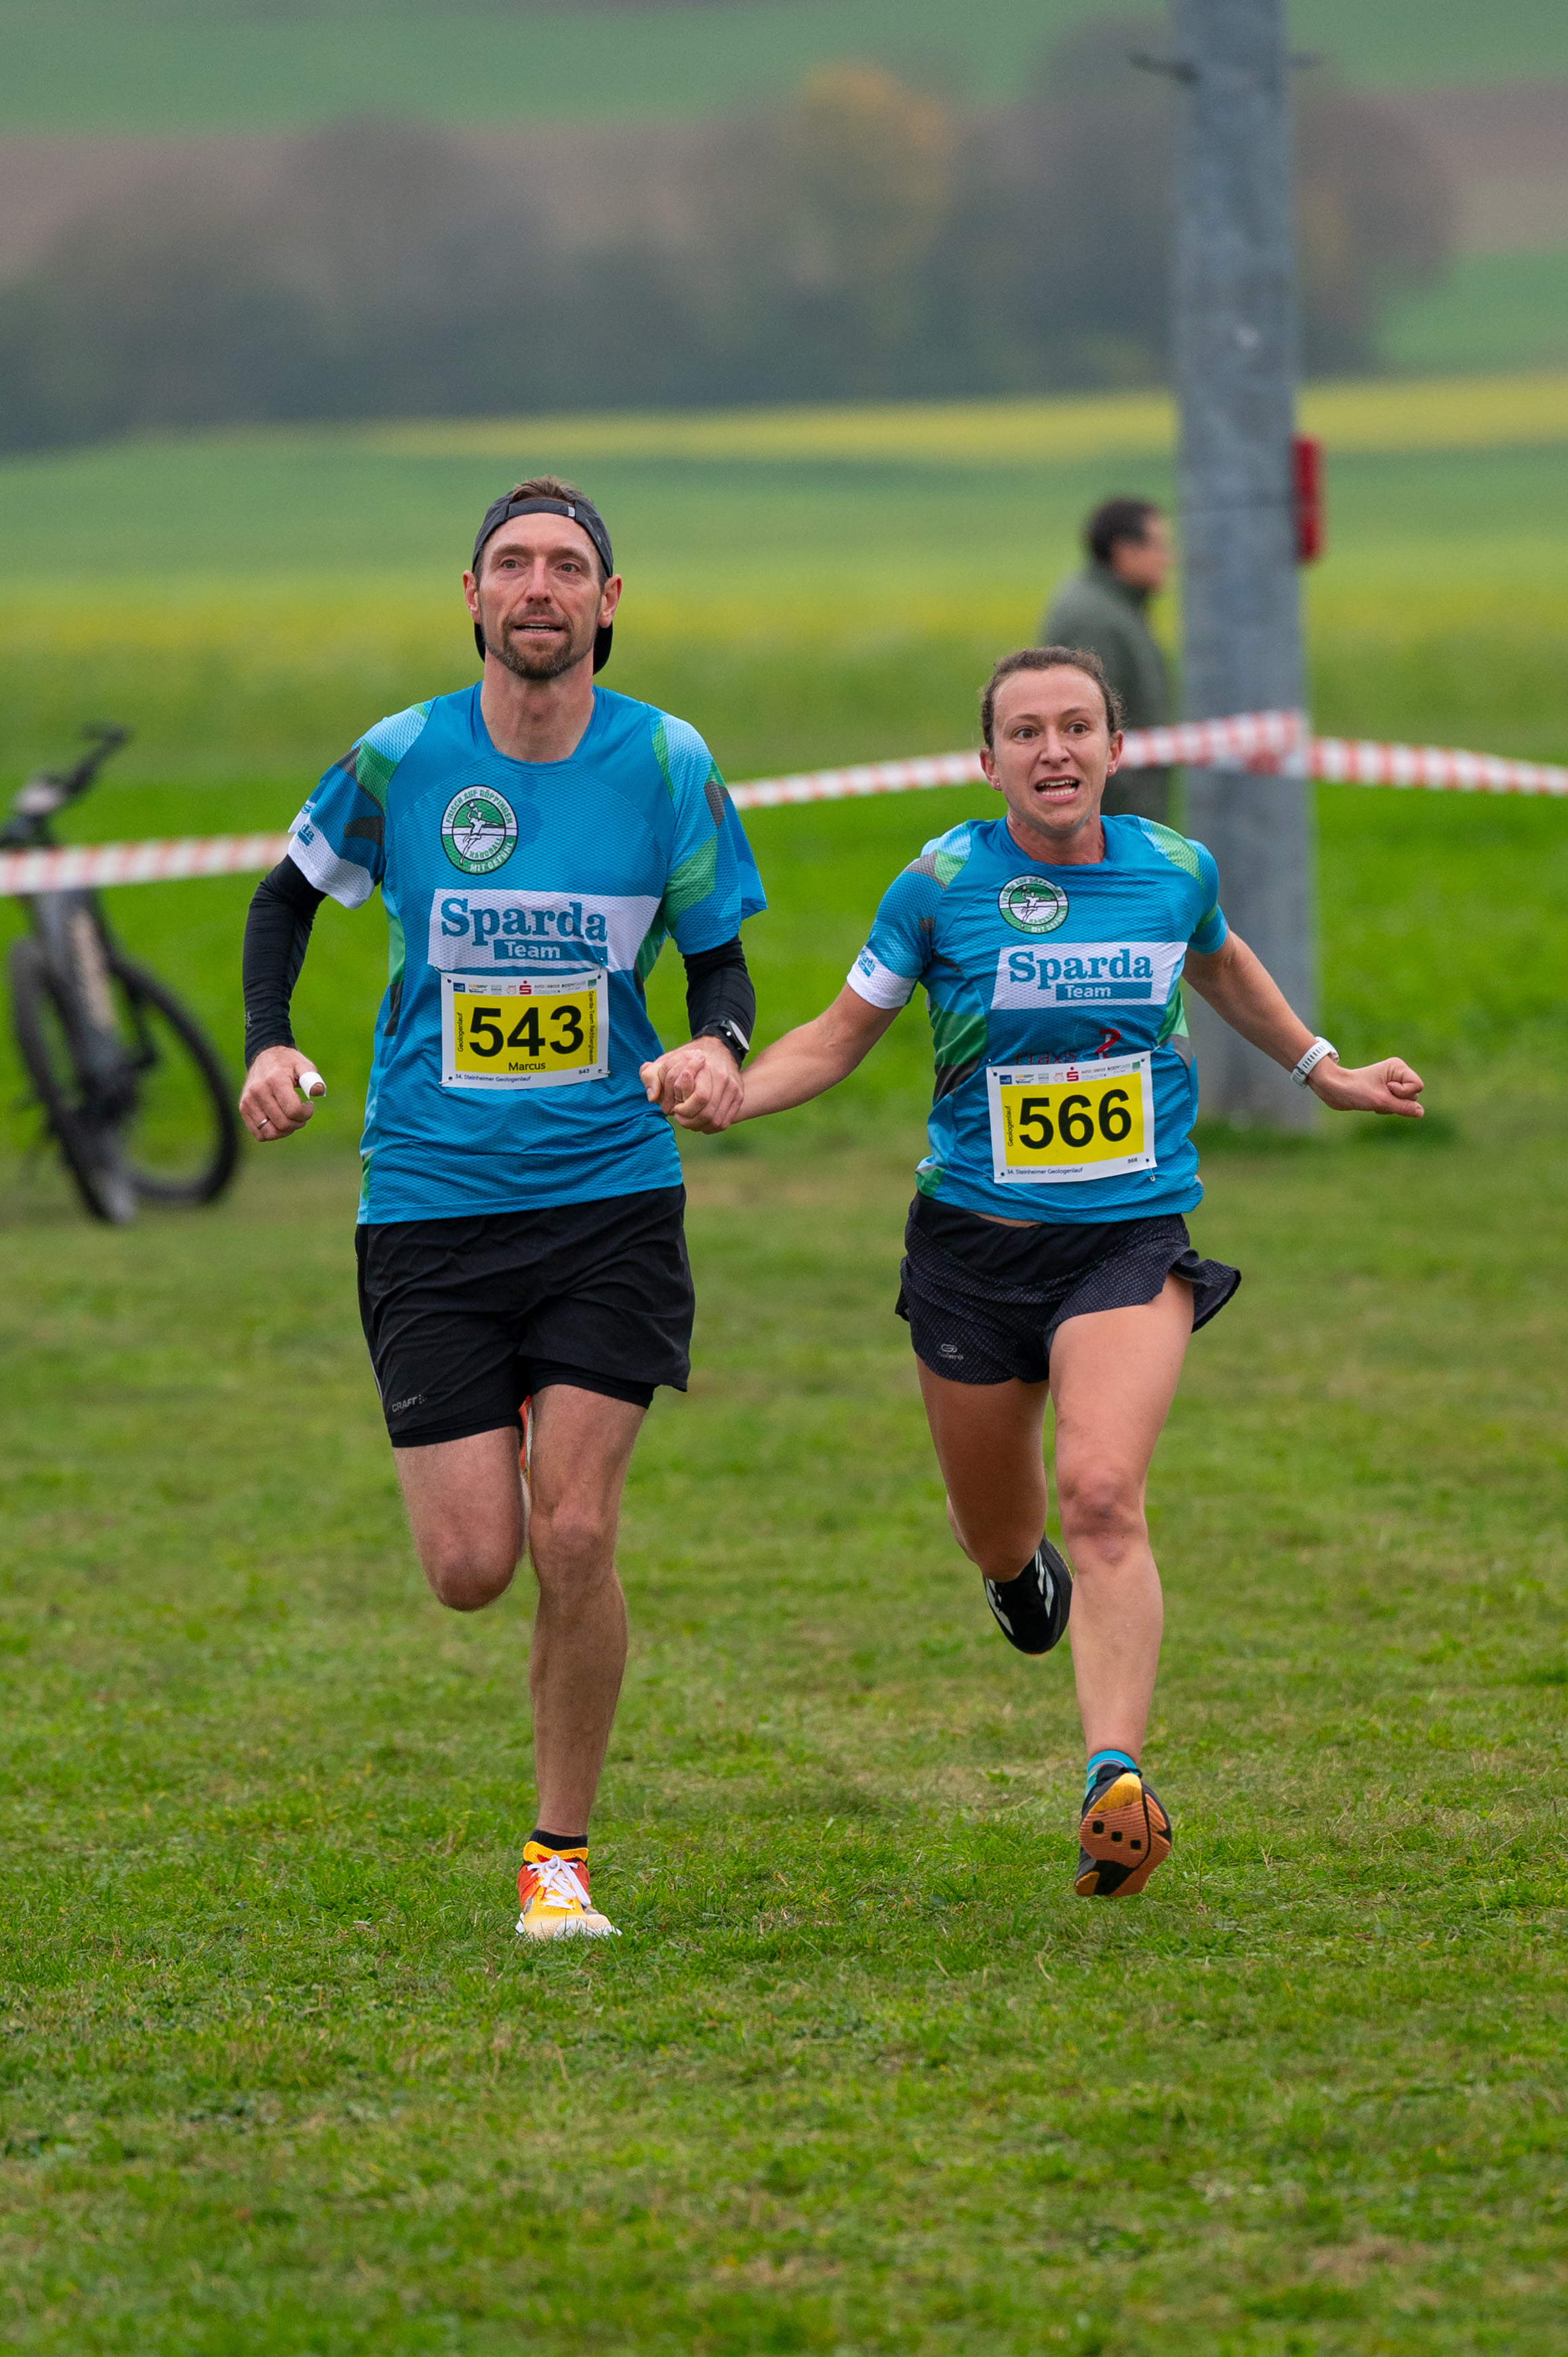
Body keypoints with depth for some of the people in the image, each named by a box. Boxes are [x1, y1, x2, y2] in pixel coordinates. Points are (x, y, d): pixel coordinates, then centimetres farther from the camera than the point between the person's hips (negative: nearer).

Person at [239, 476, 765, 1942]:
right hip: (429, 1202, 0)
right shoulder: (400, 759, -3)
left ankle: (560, 1850, 7)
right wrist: (268, 1044, -1)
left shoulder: (665, 764, -3)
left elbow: (719, 952, 7)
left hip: (610, 1198, 0)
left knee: (573, 1537, -11)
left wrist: (719, 1045, -16)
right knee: (471, 1569, -4)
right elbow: (290, 892, 14)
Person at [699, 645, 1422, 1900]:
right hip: (975, 1240, 1)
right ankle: (1022, 1568, 54)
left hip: (1133, 1240, -1)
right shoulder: (942, 884, -6)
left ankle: (1117, 1784, -30)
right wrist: (730, 1092, -14)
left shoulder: (1177, 869, 0)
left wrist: (1325, 1070, 31)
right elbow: (841, 1036, 4)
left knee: (1102, 1494, -23)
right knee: (996, 1532, 14)